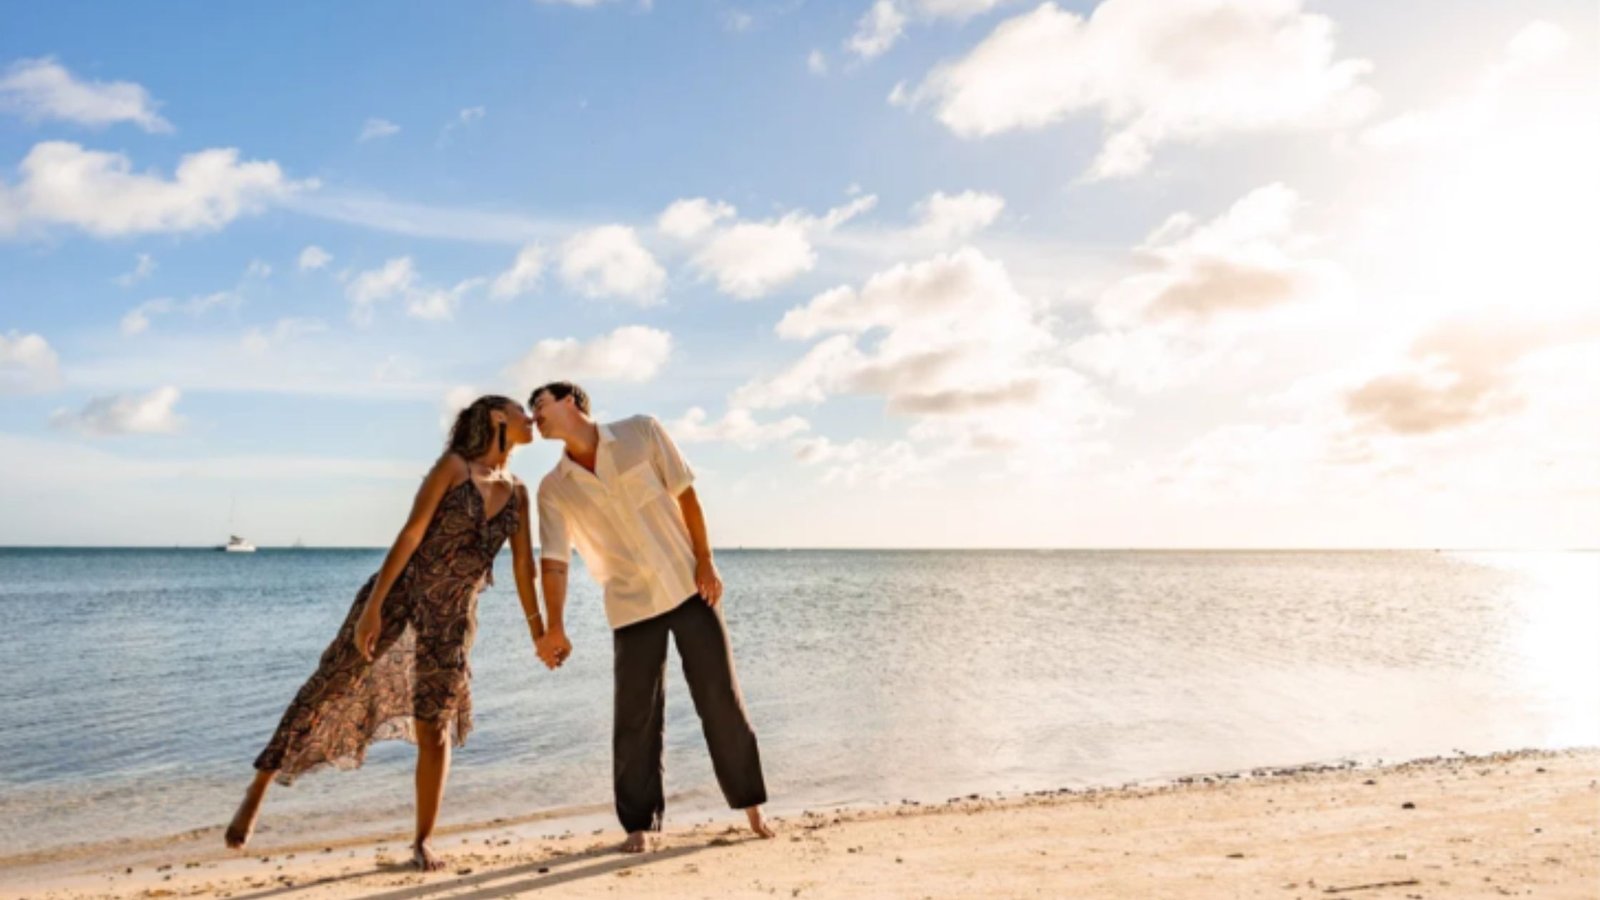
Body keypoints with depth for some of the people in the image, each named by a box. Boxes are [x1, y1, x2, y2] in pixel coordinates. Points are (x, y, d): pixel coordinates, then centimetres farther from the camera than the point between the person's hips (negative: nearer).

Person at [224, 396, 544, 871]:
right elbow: (411, 533, -14)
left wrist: (538, 630, 8)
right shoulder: (453, 465, -9)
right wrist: (373, 606, -18)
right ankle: (258, 788, 21)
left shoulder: (518, 493, 5)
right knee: (329, 687, 2)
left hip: (451, 615, 3)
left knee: (435, 729, 3)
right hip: (398, 590, -3)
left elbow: (524, 566, 8)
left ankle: (422, 841, 14)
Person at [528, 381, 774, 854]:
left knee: (721, 698, 4)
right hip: (631, 607, 1)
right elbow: (553, 561, -6)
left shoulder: (642, 432, -4)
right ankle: (638, 824, 16)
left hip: (689, 587, -1)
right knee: (635, 717, 1)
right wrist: (554, 628, -17)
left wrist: (705, 561, -7)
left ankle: (750, 805, 18)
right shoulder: (554, 489, -1)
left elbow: (685, 494, -2)